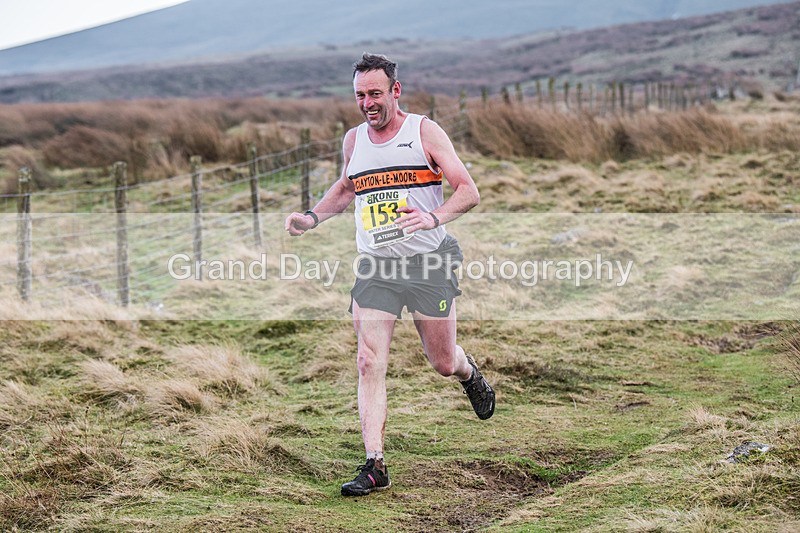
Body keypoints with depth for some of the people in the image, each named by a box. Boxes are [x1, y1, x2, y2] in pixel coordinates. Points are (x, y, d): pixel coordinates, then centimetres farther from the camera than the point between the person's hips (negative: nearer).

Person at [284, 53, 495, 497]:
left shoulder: (424, 132, -5)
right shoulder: (353, 140, 9)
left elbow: (468, 191, -8)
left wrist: (434, 217, -27)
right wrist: (312, 217, 12)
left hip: (428, 262, -3)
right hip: (375, 266, 3)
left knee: (443, 364, 7)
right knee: (370, 364, -11)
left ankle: (469, 373, 46)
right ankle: (375, 466, -10)